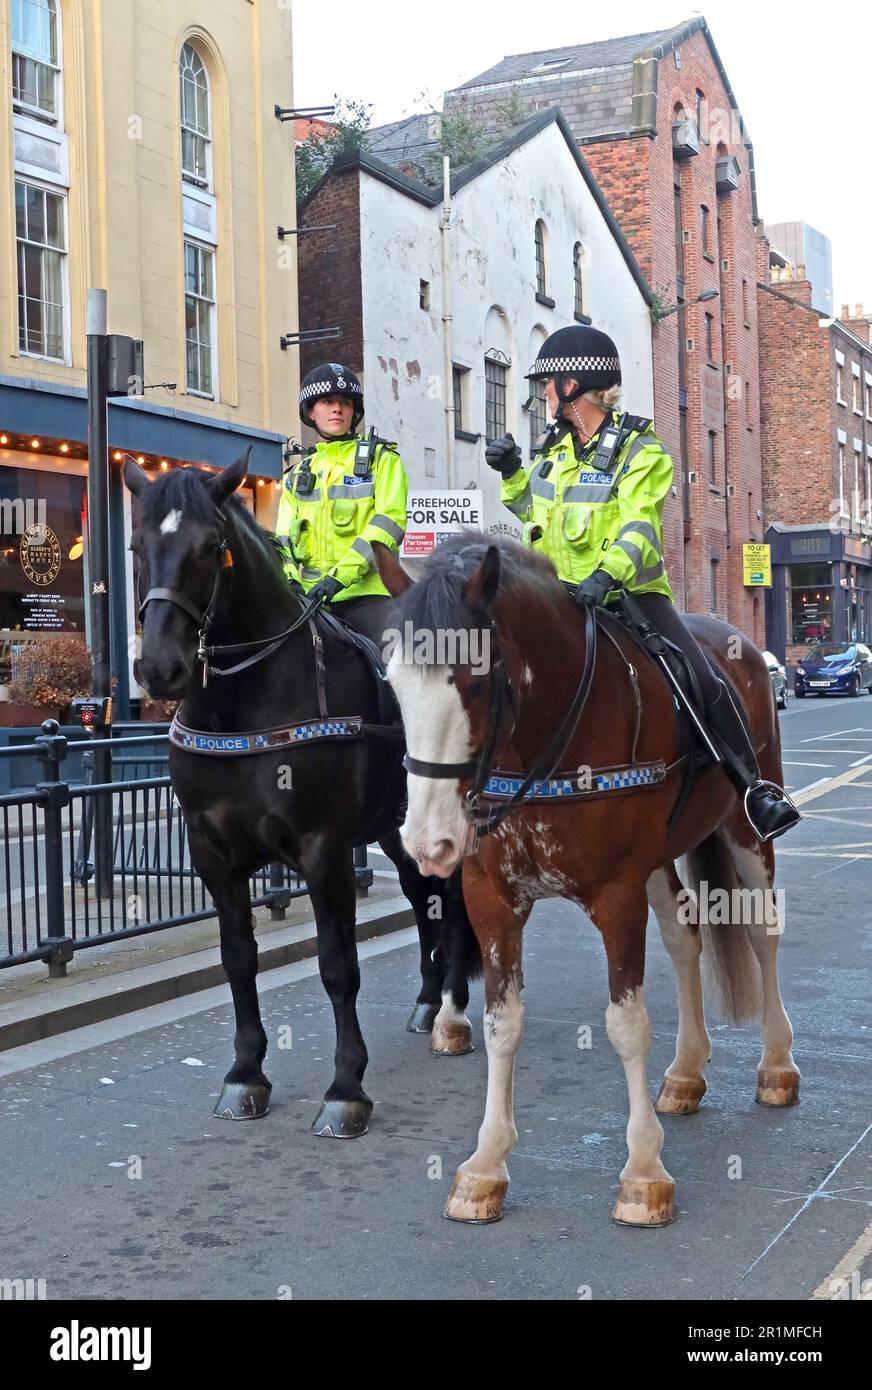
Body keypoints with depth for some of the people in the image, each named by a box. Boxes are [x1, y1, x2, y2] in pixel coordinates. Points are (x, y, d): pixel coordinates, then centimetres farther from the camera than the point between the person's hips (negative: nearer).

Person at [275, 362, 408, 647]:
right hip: (311, 596, 4)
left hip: (368, 593, -4)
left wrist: (341, 575, -18)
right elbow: (285, 538, 17)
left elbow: (390, 520, -7)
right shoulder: (297, 474, 20)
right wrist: (289, 579, -6)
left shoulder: (381, 459, 7)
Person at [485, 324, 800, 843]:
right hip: (562, 595, 5)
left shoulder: (640, 450, -7)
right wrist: (513, 473, 7)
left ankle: (754, 787, -4)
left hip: (631, 592, -5)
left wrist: (607, 572, -39)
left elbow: (638, 526, -21)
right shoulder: (557, 447, 11)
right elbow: (537, 508, 26)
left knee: (703, 680, -18)